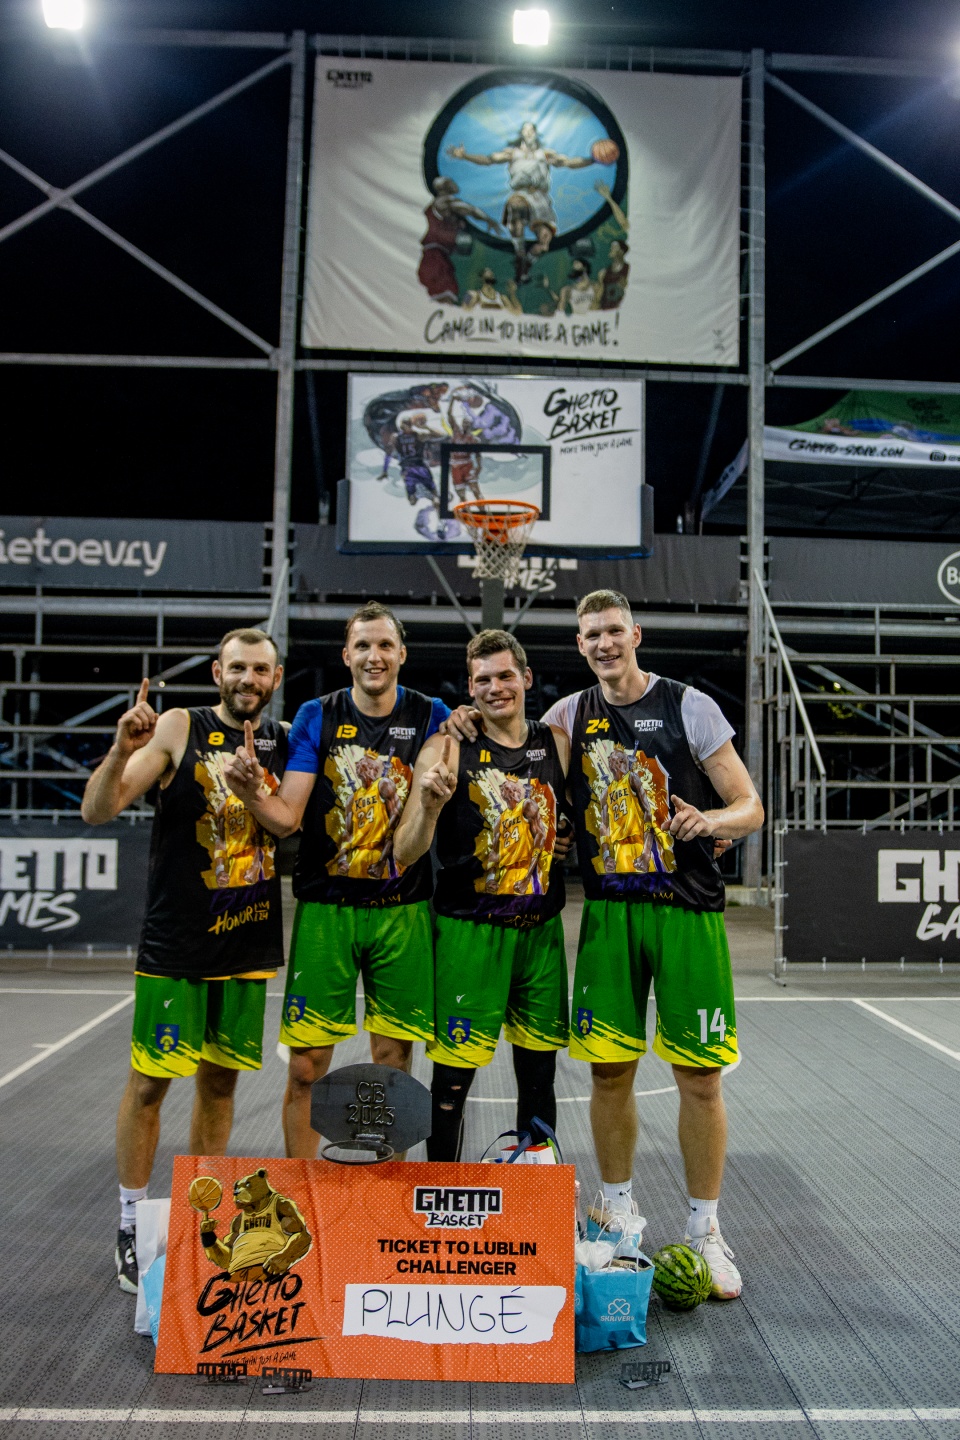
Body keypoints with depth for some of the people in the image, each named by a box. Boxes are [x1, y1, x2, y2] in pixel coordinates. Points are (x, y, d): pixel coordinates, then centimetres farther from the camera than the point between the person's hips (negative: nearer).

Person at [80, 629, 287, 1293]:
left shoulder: (286, 740, 6)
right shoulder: (179, 728, -7)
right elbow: (98, 811, -14)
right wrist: (123, 748, -31)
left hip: (249, 943, 4)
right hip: (175, 943, -4)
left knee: (221, 1081, 14)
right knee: (150, 1080, 4)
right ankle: (133, 1224, 22)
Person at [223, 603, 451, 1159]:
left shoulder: (432, 717, 2)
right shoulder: (316, 717, 1)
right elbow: (288, 818, -6)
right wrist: (253, 794, -26)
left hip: (402, 909, 1)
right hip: (326, 908, 0)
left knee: (394, 1059, 8)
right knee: (307, 1065, 2)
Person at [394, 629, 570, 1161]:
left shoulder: (555, 743, 5)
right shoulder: (448, 749, -7)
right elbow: (405, 854, -12)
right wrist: (430, 803, -29)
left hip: (541, 928, 4)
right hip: (470, 930, -4)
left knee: (539, 1074, 13)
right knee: (452, 1077, 2)